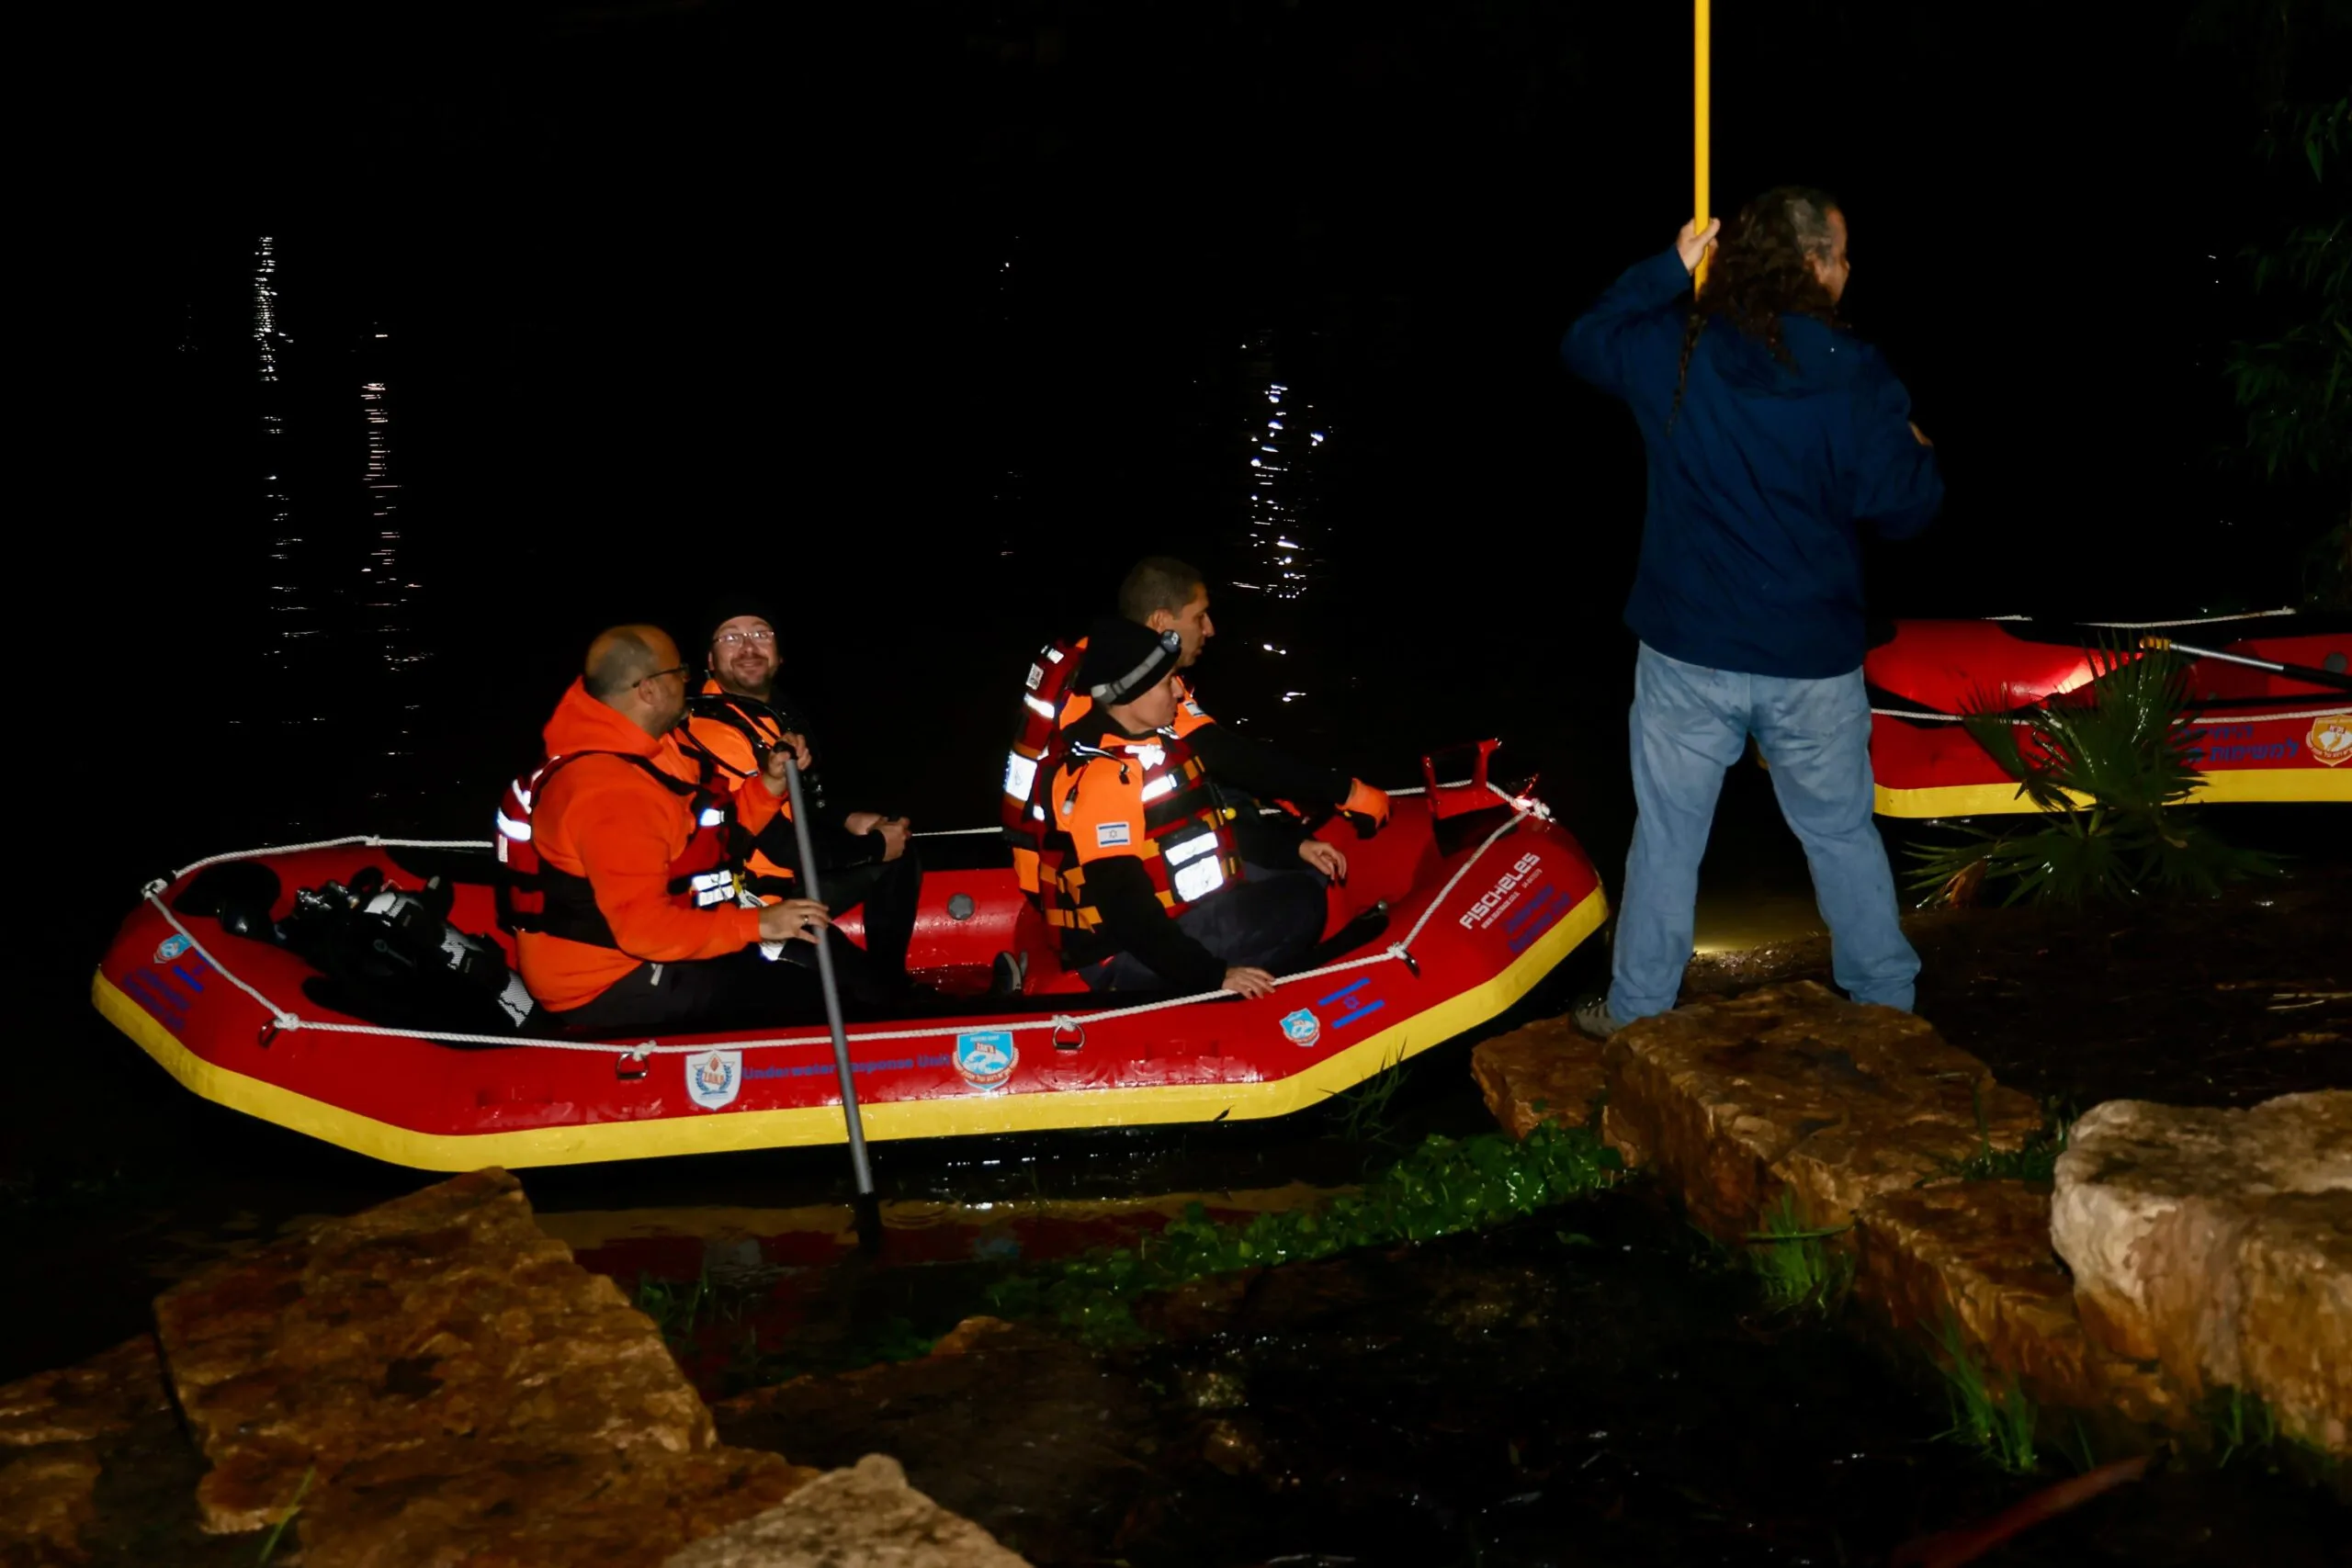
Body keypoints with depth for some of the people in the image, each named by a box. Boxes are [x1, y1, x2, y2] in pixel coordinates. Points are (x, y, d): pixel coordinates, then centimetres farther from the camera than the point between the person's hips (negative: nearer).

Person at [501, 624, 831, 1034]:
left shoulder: (637, 750, 6)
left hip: (634, 955, 11)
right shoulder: (611, 792, -26)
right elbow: (644, 926, -31)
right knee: (795, 991, -16)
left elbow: (710, 831, 15)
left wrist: (769, 784, 1)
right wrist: (757, 924, -26)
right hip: (613, 991, -11)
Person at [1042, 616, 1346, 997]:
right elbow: (1124, 909, -27)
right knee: (1298, 903, -17)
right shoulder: (1099, 779, -23)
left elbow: (1215, 822, 20)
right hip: (1130, 954, -10)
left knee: (1304, 875, 12)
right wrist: (1213, 975, -27)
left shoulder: (1161, 741, 7)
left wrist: (1295, 846, 10)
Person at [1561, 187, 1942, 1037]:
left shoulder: (1672, 349, -8)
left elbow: (1582, 342, 13)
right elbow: (1903, 506, -7)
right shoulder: (1858, 379, -13)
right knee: (1843, 834, 18)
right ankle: (1885, 1002, 31)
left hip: (1687, 655, 1)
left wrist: (1668, 269, 15)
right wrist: (1918, 454, 14)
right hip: (1813, 664, 0)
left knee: (1667, 837, 13)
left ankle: (1635, 1011, 23)